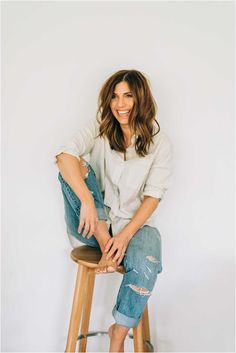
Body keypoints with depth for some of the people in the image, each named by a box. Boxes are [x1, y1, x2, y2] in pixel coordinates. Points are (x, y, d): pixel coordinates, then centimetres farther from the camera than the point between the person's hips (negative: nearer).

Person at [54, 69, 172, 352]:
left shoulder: (160, 143, -3)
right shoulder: (99, 127, -2)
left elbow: (153, 196, -8)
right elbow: (65, 155, -21)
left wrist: (125, 234, -21)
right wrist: (87, 201, -35)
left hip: (135, 223, 0)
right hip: (94, 223, 1)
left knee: (145, 267, -31)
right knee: (74, 169, -22)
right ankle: (105, 244, -20)